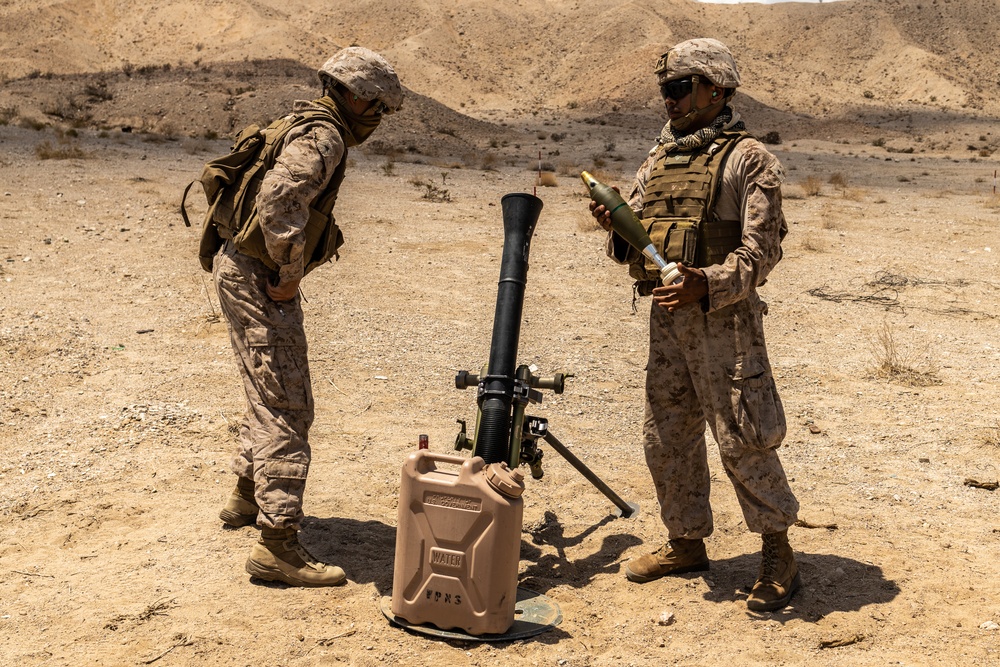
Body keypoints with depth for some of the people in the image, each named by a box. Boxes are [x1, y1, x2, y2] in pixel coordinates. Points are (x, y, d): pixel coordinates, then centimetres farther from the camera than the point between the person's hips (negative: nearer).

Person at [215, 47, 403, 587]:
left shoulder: (306, 126, 17)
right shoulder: (324, 137, -16)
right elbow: (279, 196, -33)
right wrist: (290, 273, -23)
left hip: (241, 270, 11)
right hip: (260, 283, -11)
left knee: (271, 395, 24)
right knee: (286, 410, -10)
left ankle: (247, 496, 40)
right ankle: (276, 545, -9)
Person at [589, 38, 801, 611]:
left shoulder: (749, 158, -5)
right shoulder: (659, 160, 16)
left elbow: (762, 249, -13)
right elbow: (634, 241, 17)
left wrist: (708, 284, -28)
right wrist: (615, 225, -6)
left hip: (724, 315, -7)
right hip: (667, 314, 7)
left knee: (742, 438, -4)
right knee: (667, 437, 12)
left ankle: (778, 552, 12)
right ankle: (686, 543, 27)